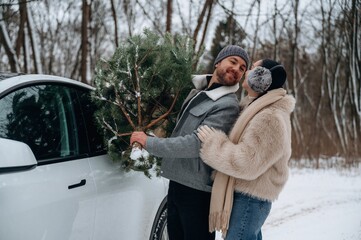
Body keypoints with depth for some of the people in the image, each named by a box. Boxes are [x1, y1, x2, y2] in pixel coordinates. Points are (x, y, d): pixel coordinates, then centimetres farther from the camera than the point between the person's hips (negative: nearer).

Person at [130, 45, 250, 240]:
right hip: (176, 182, 8)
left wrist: (149, 143, -17)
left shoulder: (228, 105, -16)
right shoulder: (196, 91, 10)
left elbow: (196, 144, -23)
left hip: (198, 191, -8)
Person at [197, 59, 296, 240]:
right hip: (252, 195, 10)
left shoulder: (270, 119, -23)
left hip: (249, 198, -10)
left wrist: (212, 142, -19)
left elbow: (247, 163, -27)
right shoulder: (261, 109, 11)